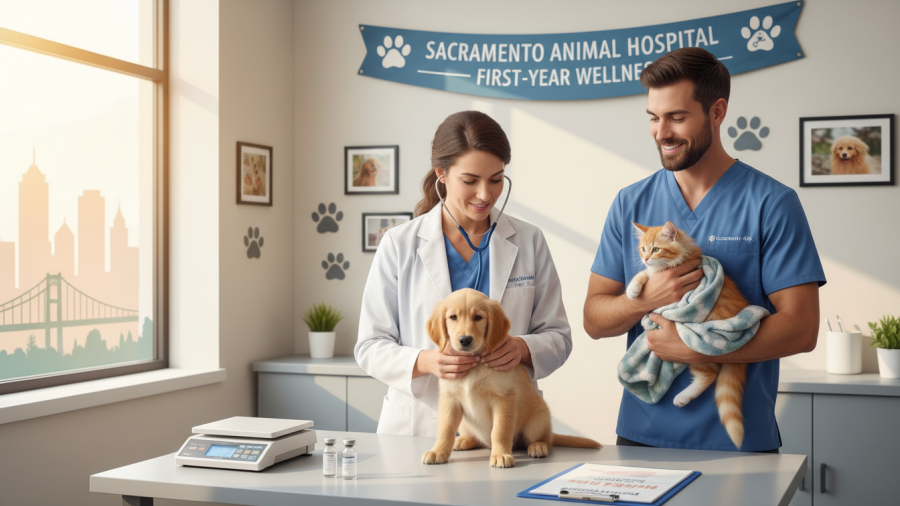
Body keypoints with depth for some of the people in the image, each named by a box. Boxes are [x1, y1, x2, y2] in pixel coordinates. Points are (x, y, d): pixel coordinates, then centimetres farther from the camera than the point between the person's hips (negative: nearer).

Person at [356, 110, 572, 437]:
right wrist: (425, 361, -17)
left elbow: (558, 337, 11)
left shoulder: (529, 242, 8)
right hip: (419, 425, -1)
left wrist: (523, 348, -12)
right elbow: (370, 347, 2)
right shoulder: (399, 245, 3)